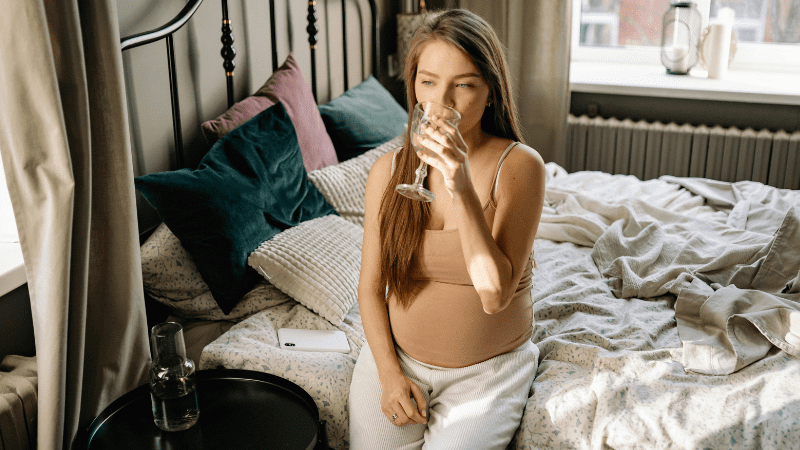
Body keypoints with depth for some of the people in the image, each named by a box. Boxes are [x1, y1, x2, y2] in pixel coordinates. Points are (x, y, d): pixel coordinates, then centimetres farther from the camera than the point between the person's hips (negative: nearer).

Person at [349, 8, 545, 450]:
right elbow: (371, 285, 2)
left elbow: (495, 294, -21)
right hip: (396, 356, 2)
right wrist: (389, 372, -9)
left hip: (489, 367, -2)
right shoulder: (387, 171, -4)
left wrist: (463, 191, -30)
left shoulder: (520, 166, -14)